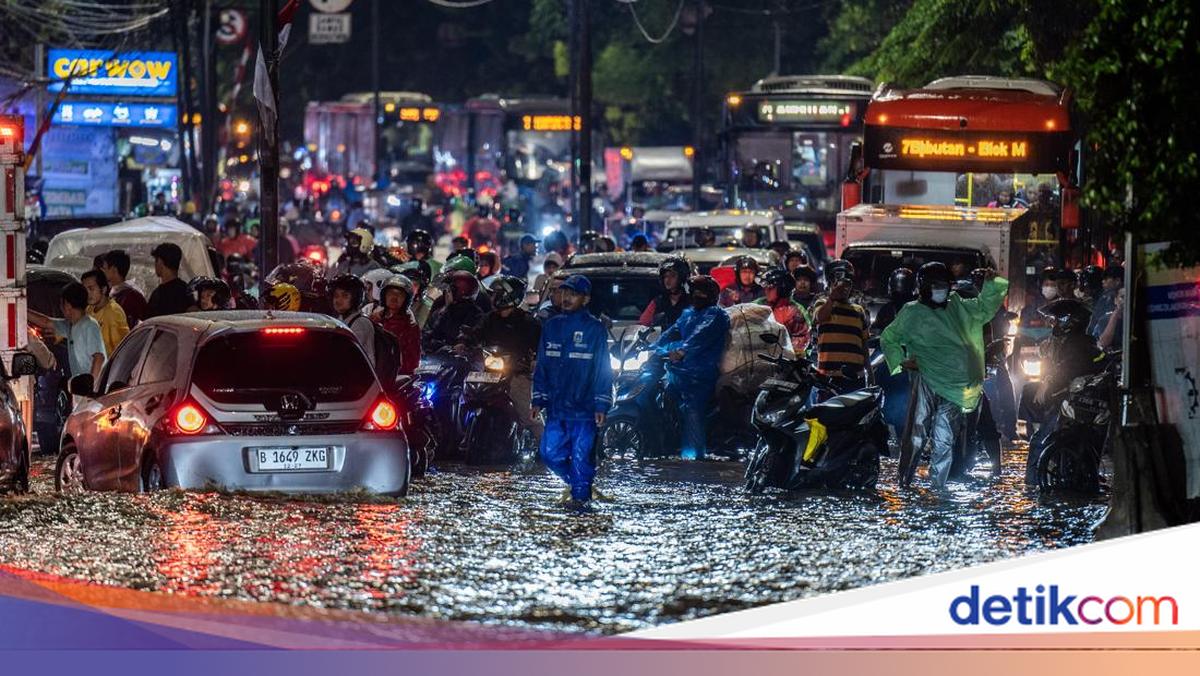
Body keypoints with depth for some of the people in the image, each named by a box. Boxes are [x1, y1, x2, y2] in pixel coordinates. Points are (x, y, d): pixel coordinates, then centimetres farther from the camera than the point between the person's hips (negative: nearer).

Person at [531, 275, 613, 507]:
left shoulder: (595, 329, -3)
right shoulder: (551, 326, 10)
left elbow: (603, 370, -3)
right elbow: (541, 366, 15)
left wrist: (601, 405, -9)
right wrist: (538, 399, 10)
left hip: (583, 408, -5)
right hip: (556, 407, 5)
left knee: (581, 455, -4)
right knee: (551, 453, 4)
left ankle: (580, 494, 7)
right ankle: (574, 481, 25)